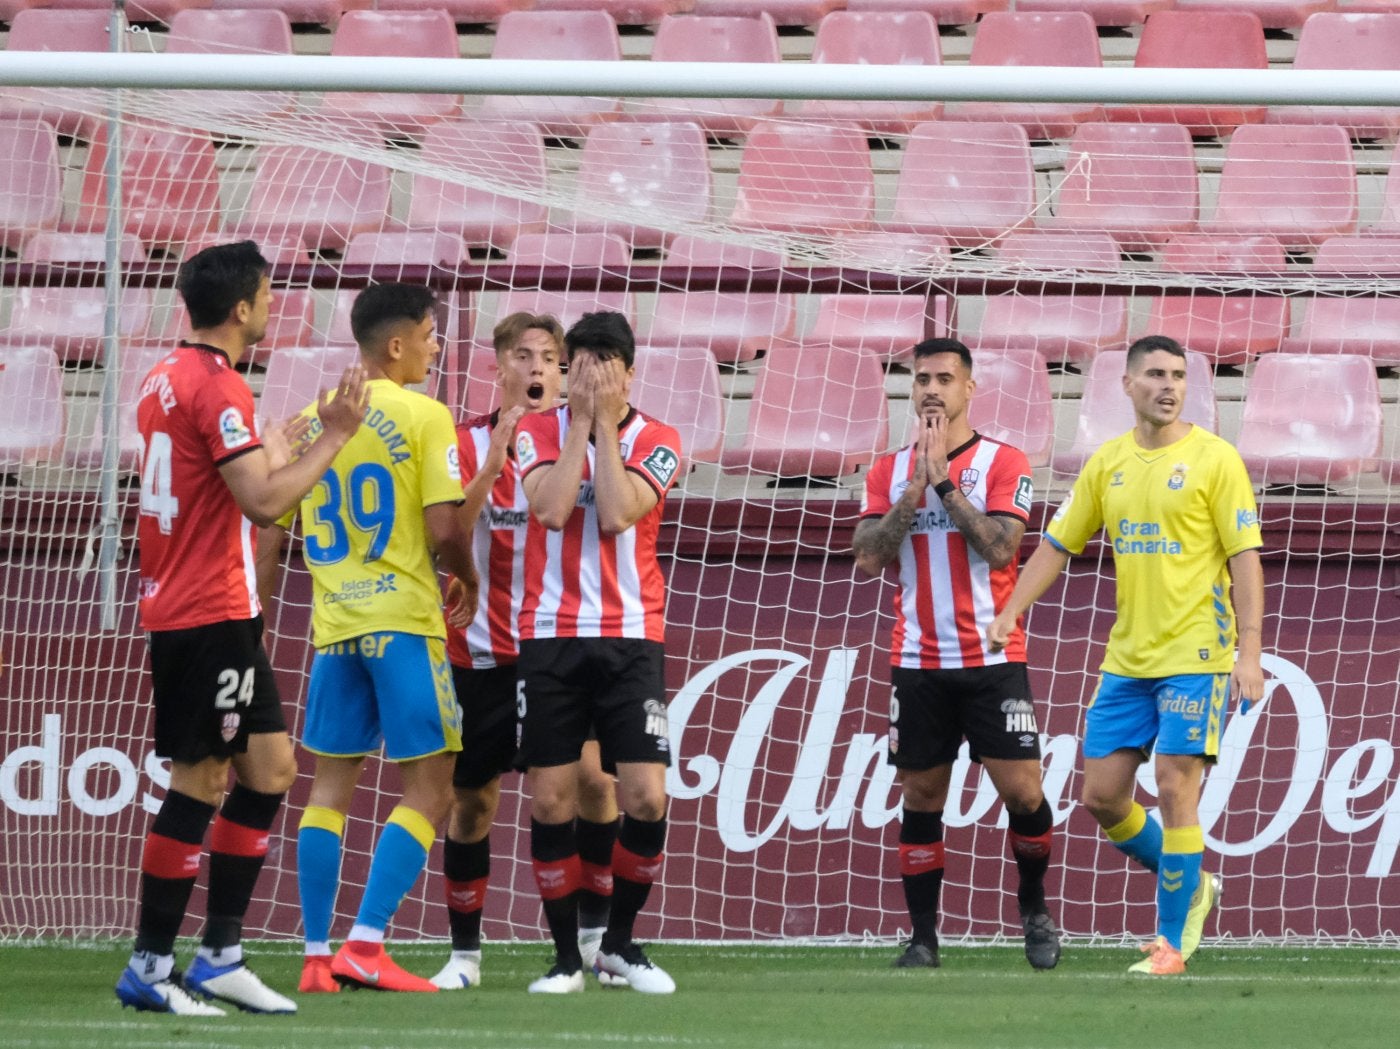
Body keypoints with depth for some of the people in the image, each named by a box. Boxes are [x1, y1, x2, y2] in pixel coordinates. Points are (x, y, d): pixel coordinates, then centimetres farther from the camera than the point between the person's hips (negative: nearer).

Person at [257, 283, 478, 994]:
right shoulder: (423, 416, -7)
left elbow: (270, 537, 10)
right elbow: (443, 529, -13)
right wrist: (469, 579, 7)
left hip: (332, 625, 6)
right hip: (404, 617, -6)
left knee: (330, 783, 11)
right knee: (428, 790, -1)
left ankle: (316, 957, 7)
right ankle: (365, 945, -12)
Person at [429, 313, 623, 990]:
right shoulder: (468, 445, 0)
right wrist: (494, 462, -23)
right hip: (481, 652, 0)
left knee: (592, 778, -15)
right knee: (472, 800, 4)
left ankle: (594, 934, -2)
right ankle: (464, 952, 16)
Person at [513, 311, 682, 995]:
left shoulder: (656, 442, 2)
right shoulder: (539, 432, 4)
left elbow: (617, 513, -14)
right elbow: (550, 508, -14)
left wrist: (604, 423, -10)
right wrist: (581, 420, -10)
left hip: (631, 638, 0)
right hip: (550, 635, 0)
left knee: (646, 797, -8)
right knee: (550, 800, -2)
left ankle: (621, 940, 11)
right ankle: (566, 956, 8)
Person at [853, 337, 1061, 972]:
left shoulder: (1002, 463, 0)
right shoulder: (889, 473, 9)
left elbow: (1000, 546, -13)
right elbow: (868, 558, -2)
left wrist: (945, 481, -14)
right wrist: (914, 488, -10)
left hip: (991, 659, -2)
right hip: (918, 661, 2)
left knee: (1022, 790, -6)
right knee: (920, 798, 2)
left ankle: (1033, 907, 17)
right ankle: (923, 937, 7)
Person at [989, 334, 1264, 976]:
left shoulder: (1213, 459, -7)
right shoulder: (1108, 463, 9)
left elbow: (1245, 559, -9)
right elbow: (1057, 545, 15)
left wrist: (1249, 653, -16)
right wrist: (1009, 615, 4)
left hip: (1195, 656, -6)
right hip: (1127, 658, 6)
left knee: (1175, 790, -10)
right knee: (1102, 795, 5)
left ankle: (1172, 944, -1)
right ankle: (1190, 887, 26)